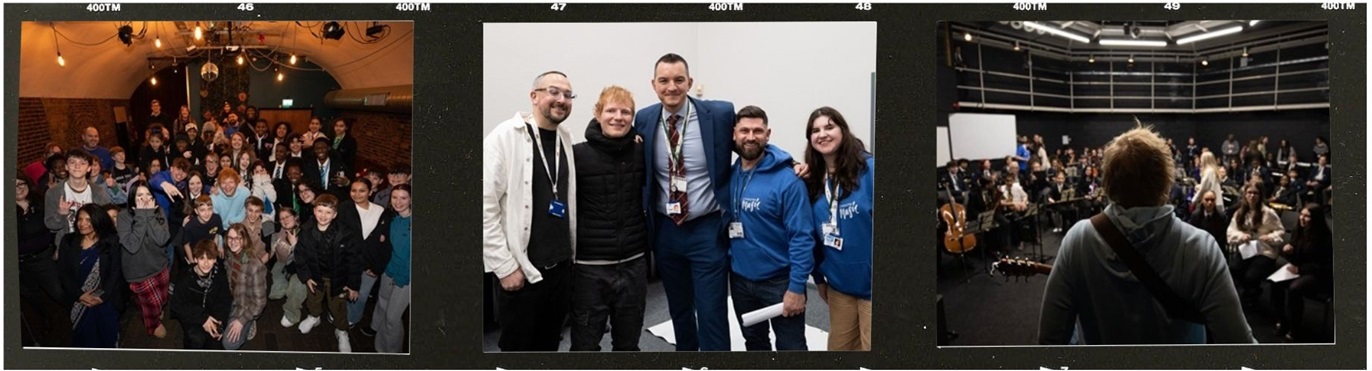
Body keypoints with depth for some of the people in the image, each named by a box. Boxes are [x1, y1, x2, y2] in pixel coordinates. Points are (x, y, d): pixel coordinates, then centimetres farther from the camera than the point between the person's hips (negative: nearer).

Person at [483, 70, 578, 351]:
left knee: (549, 346, 14)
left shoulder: (566, 139, 8)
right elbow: (485, 206, -13)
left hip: (561, 267, 6)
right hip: (522, 271, -5)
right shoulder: (504, 137, -10)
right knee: (518, 347, 5)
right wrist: (505, 266, -15)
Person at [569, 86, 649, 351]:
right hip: (590, 267, -3)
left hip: (633, 265, 4)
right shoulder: (578, 155, -8)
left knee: (628, 344, 16)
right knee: (585, 346, 5)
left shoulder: (641, 153, 3)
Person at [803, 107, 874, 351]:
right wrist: (819, 277, 15)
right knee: (839, 347, 15)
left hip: (870, 283, -6)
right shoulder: (813, 180, 5)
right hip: (839, 284, 6)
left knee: (869, 346, 2)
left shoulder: (869, 169, -13)